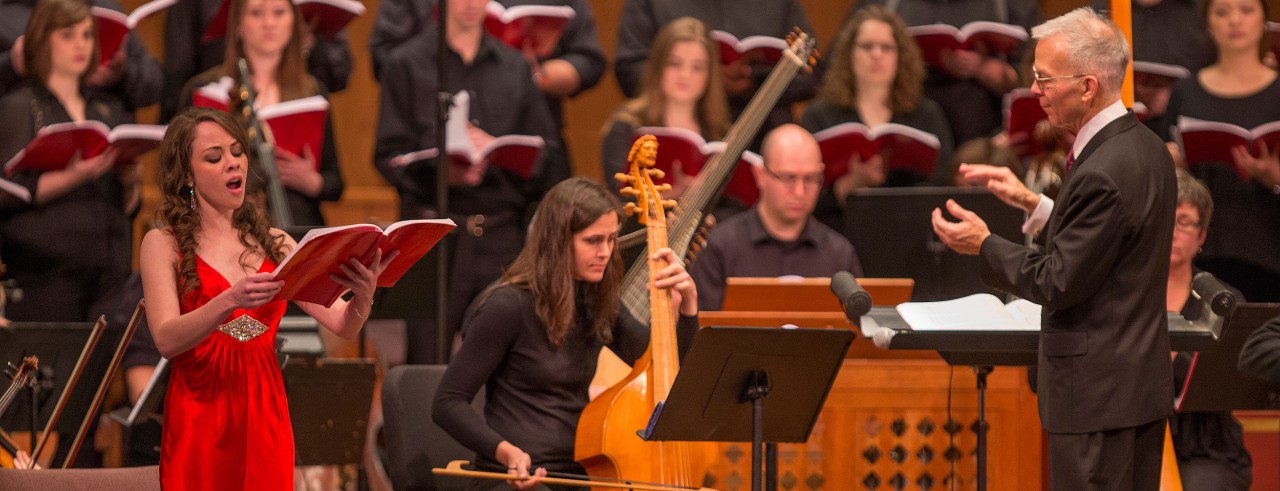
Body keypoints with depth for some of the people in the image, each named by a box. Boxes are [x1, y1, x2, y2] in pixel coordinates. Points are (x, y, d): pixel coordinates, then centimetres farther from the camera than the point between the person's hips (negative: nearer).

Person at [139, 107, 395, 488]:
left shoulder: (275, 245, 9)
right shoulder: (164, 244, -1)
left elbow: (343, 325, 0)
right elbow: (166, 339, -16)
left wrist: (363, 295, -22)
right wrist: (230, 301, -32)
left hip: (265, 419, 3)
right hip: (198, 420, -3)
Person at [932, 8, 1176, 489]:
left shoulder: (1102, 173, -23)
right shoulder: (1144, 146, 8)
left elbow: (1061, 282, -19)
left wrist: (984, 246, -7)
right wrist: (1036, 205, 16)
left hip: (1097, 394, -10)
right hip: (1140, 382, 10)